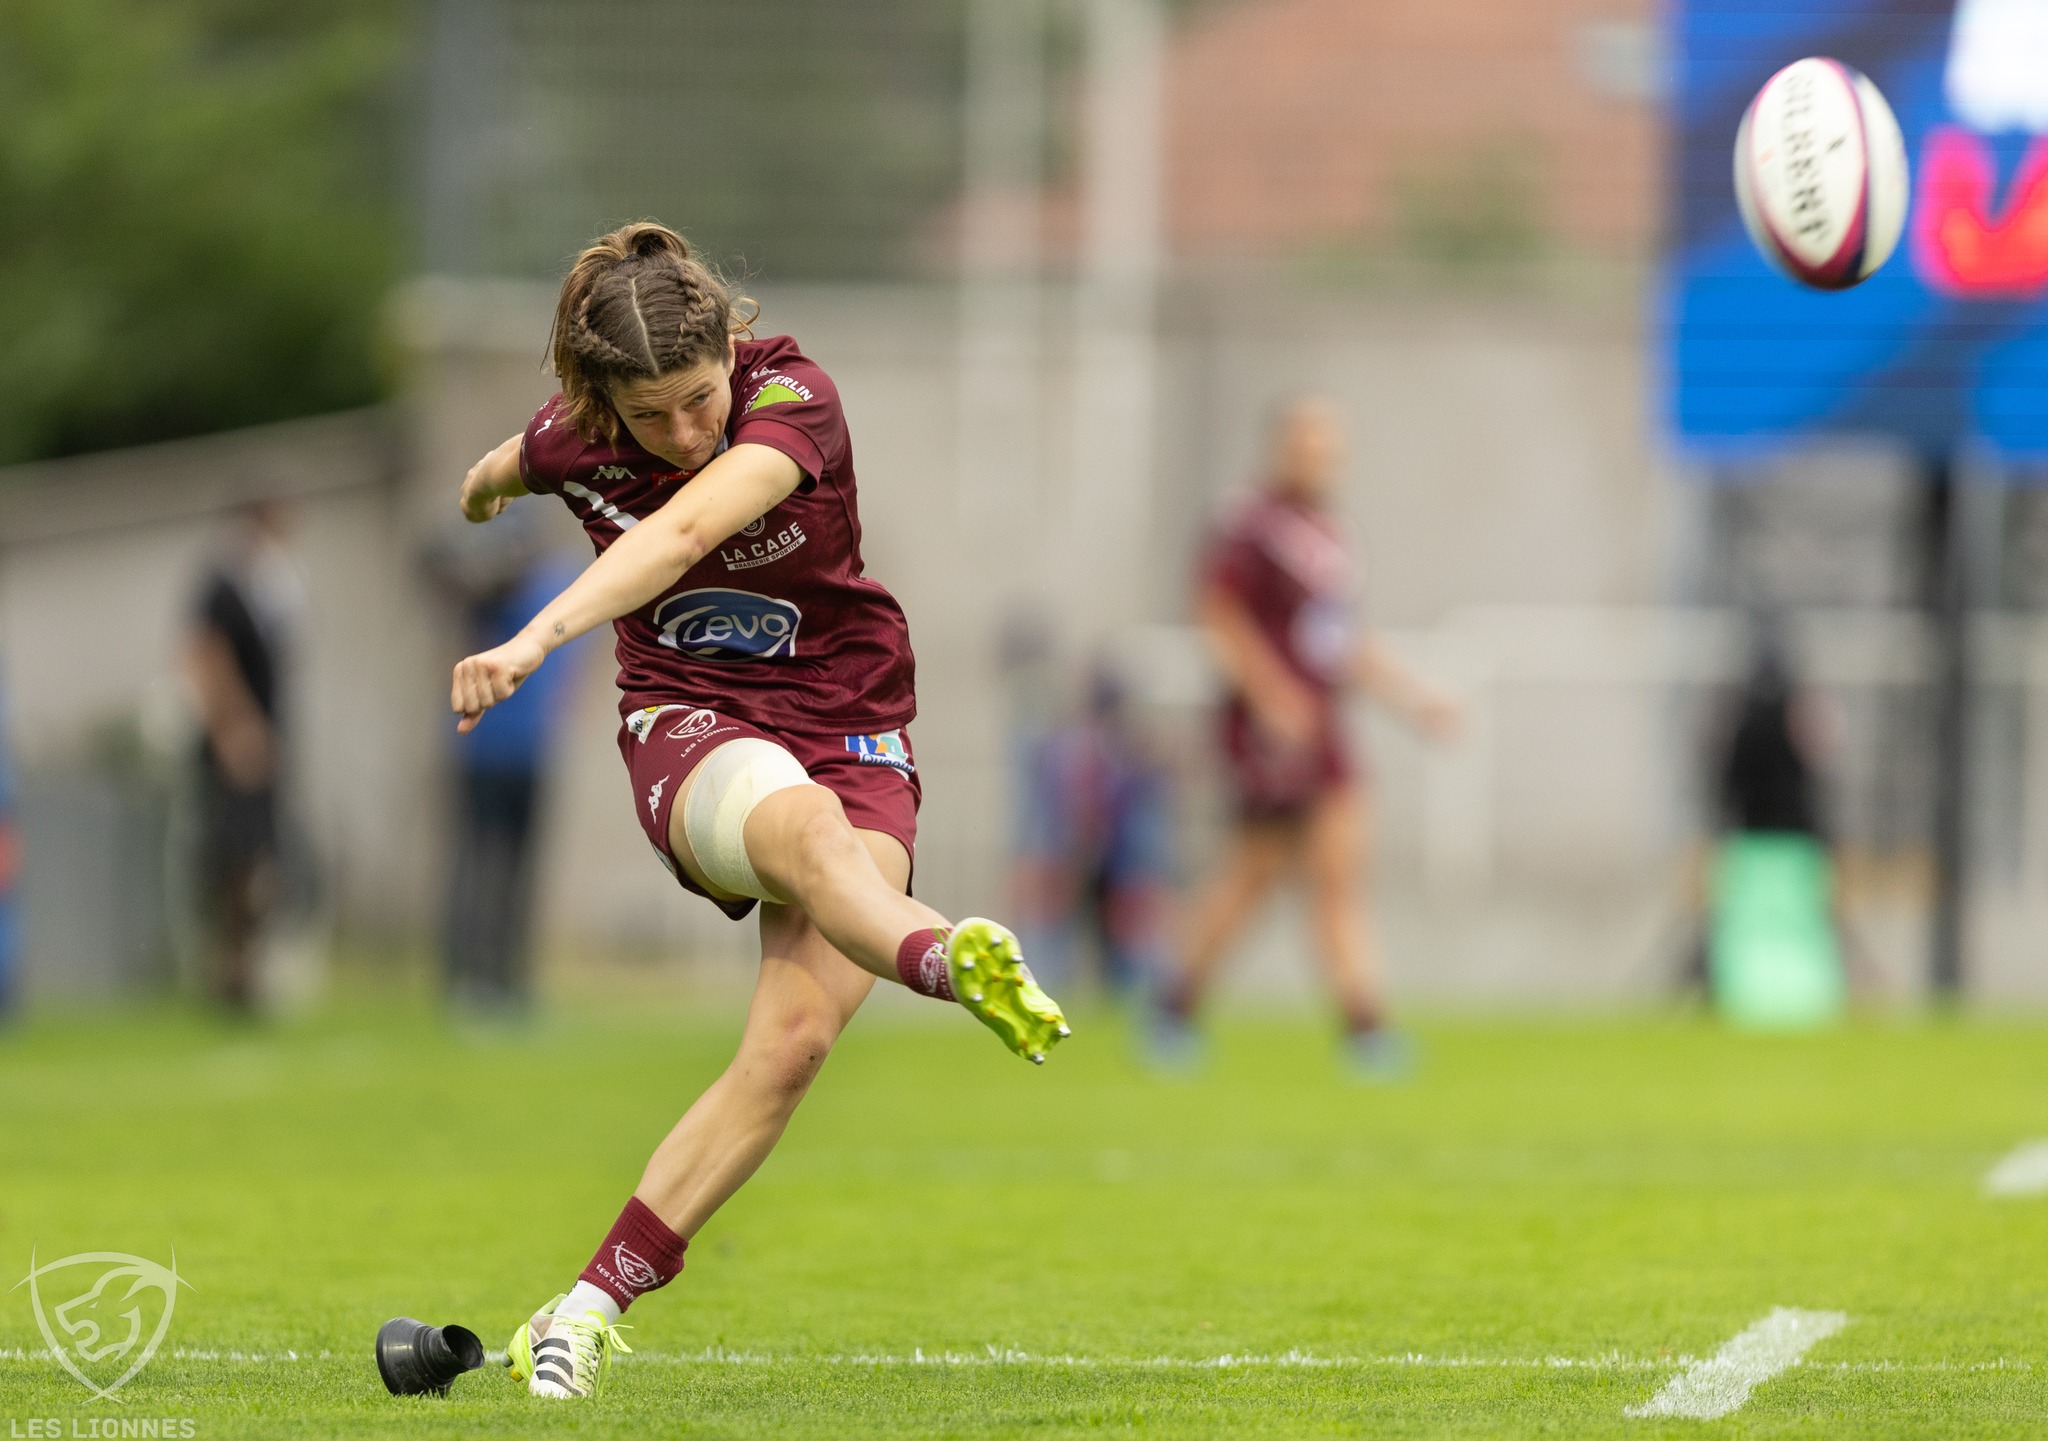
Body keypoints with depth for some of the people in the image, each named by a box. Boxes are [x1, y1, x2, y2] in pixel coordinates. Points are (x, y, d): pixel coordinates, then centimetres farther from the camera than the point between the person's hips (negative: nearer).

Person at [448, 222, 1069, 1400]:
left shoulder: (794, 400, -19)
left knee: (797, 1036, -21)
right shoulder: (573, 442, -7)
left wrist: (540, 638, -52)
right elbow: (505, 469, 21)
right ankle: (946, 961, -73)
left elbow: (687, 528, -39)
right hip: (688, 723, 0)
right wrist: (485, 487, 45)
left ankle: (592, 1306, -14)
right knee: (801, 822, -39)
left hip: (850, 728, 0)